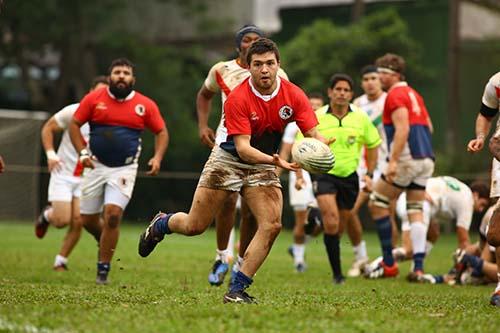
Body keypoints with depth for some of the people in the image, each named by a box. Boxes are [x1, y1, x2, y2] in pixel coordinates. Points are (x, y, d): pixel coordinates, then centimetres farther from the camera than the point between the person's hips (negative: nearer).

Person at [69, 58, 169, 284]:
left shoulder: (145, 105, -1)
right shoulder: (94, 99, -2)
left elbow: (161, 132, 8)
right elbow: (74, 124, 4)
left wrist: (157, 158, -6)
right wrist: (82, 152, -8)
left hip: (124, 169, -2)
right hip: (97, 166, 2)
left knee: (113, 215, -17)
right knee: (88, 219, 6)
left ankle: (103, 269, -5)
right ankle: (104, 240, 42)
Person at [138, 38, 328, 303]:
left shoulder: (293, 95, -12)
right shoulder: (237, 99, -24)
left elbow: (313, 134, -14)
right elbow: (242, 147, -29)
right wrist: (275, 161, -45)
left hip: (263, 166, 3)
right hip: (228, 160, -3)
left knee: (272, 225, -17)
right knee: (195, 226, 2)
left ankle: (237, 290, -8)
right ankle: (160, 224, 38)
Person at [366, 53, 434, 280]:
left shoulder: (395, 95, -8)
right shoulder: (414, 94, 20)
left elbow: (402, 129, -19)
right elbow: (427, 127, 23)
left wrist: (393, 161, -23)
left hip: (407, 158, -8)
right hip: (426, 159, 8)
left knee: (377, 204, 2)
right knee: (415, 211, 6)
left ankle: (389, 264, 1)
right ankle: (418, 266, -5)